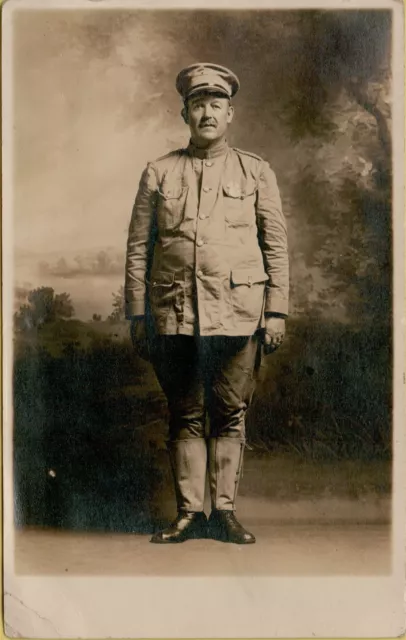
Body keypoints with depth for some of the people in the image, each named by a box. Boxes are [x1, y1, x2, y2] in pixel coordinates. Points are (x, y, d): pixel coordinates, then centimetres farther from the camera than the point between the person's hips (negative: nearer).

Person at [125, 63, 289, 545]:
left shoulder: (256, 172, 9)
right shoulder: (159, 173, 10)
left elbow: (276, 247, 7)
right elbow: (137, 248, 8)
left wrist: (276, 311, 0)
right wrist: (137, 314, 3)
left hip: (238, 315, 0)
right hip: (173, 317, 1)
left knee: (229, 416, 5)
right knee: (184, 416, 7)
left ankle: (224, 511, 16)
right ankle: (189, 513, 16)